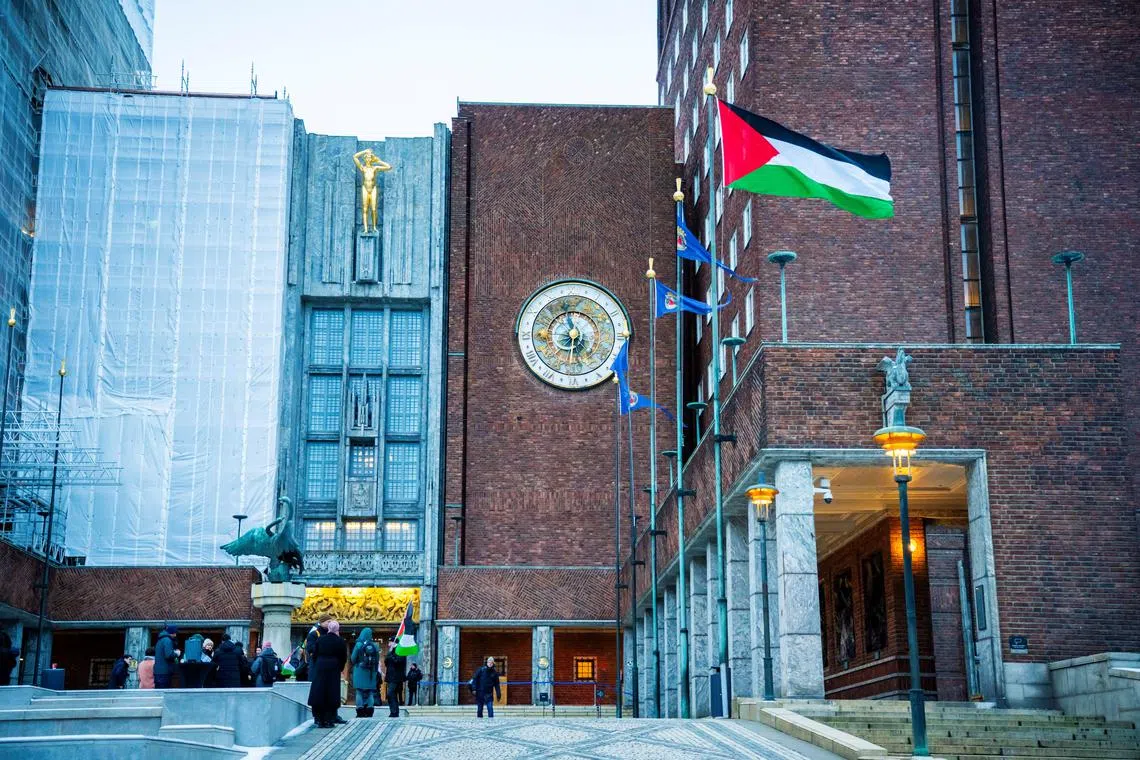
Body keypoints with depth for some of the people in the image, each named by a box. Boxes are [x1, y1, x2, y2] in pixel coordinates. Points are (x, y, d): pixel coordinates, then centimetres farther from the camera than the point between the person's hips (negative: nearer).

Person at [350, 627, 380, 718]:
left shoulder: (359, 645, -8)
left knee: (359, 692, 1)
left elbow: (353, 658, -4)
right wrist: (376, 671, 15)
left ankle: (360, 712, -4)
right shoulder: (374, 646, 0)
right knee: (370, 692, 8)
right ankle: (369, 712, 6)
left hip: (360, 670, -3)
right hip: (371, 672, 3)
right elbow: (377, 660, 5)